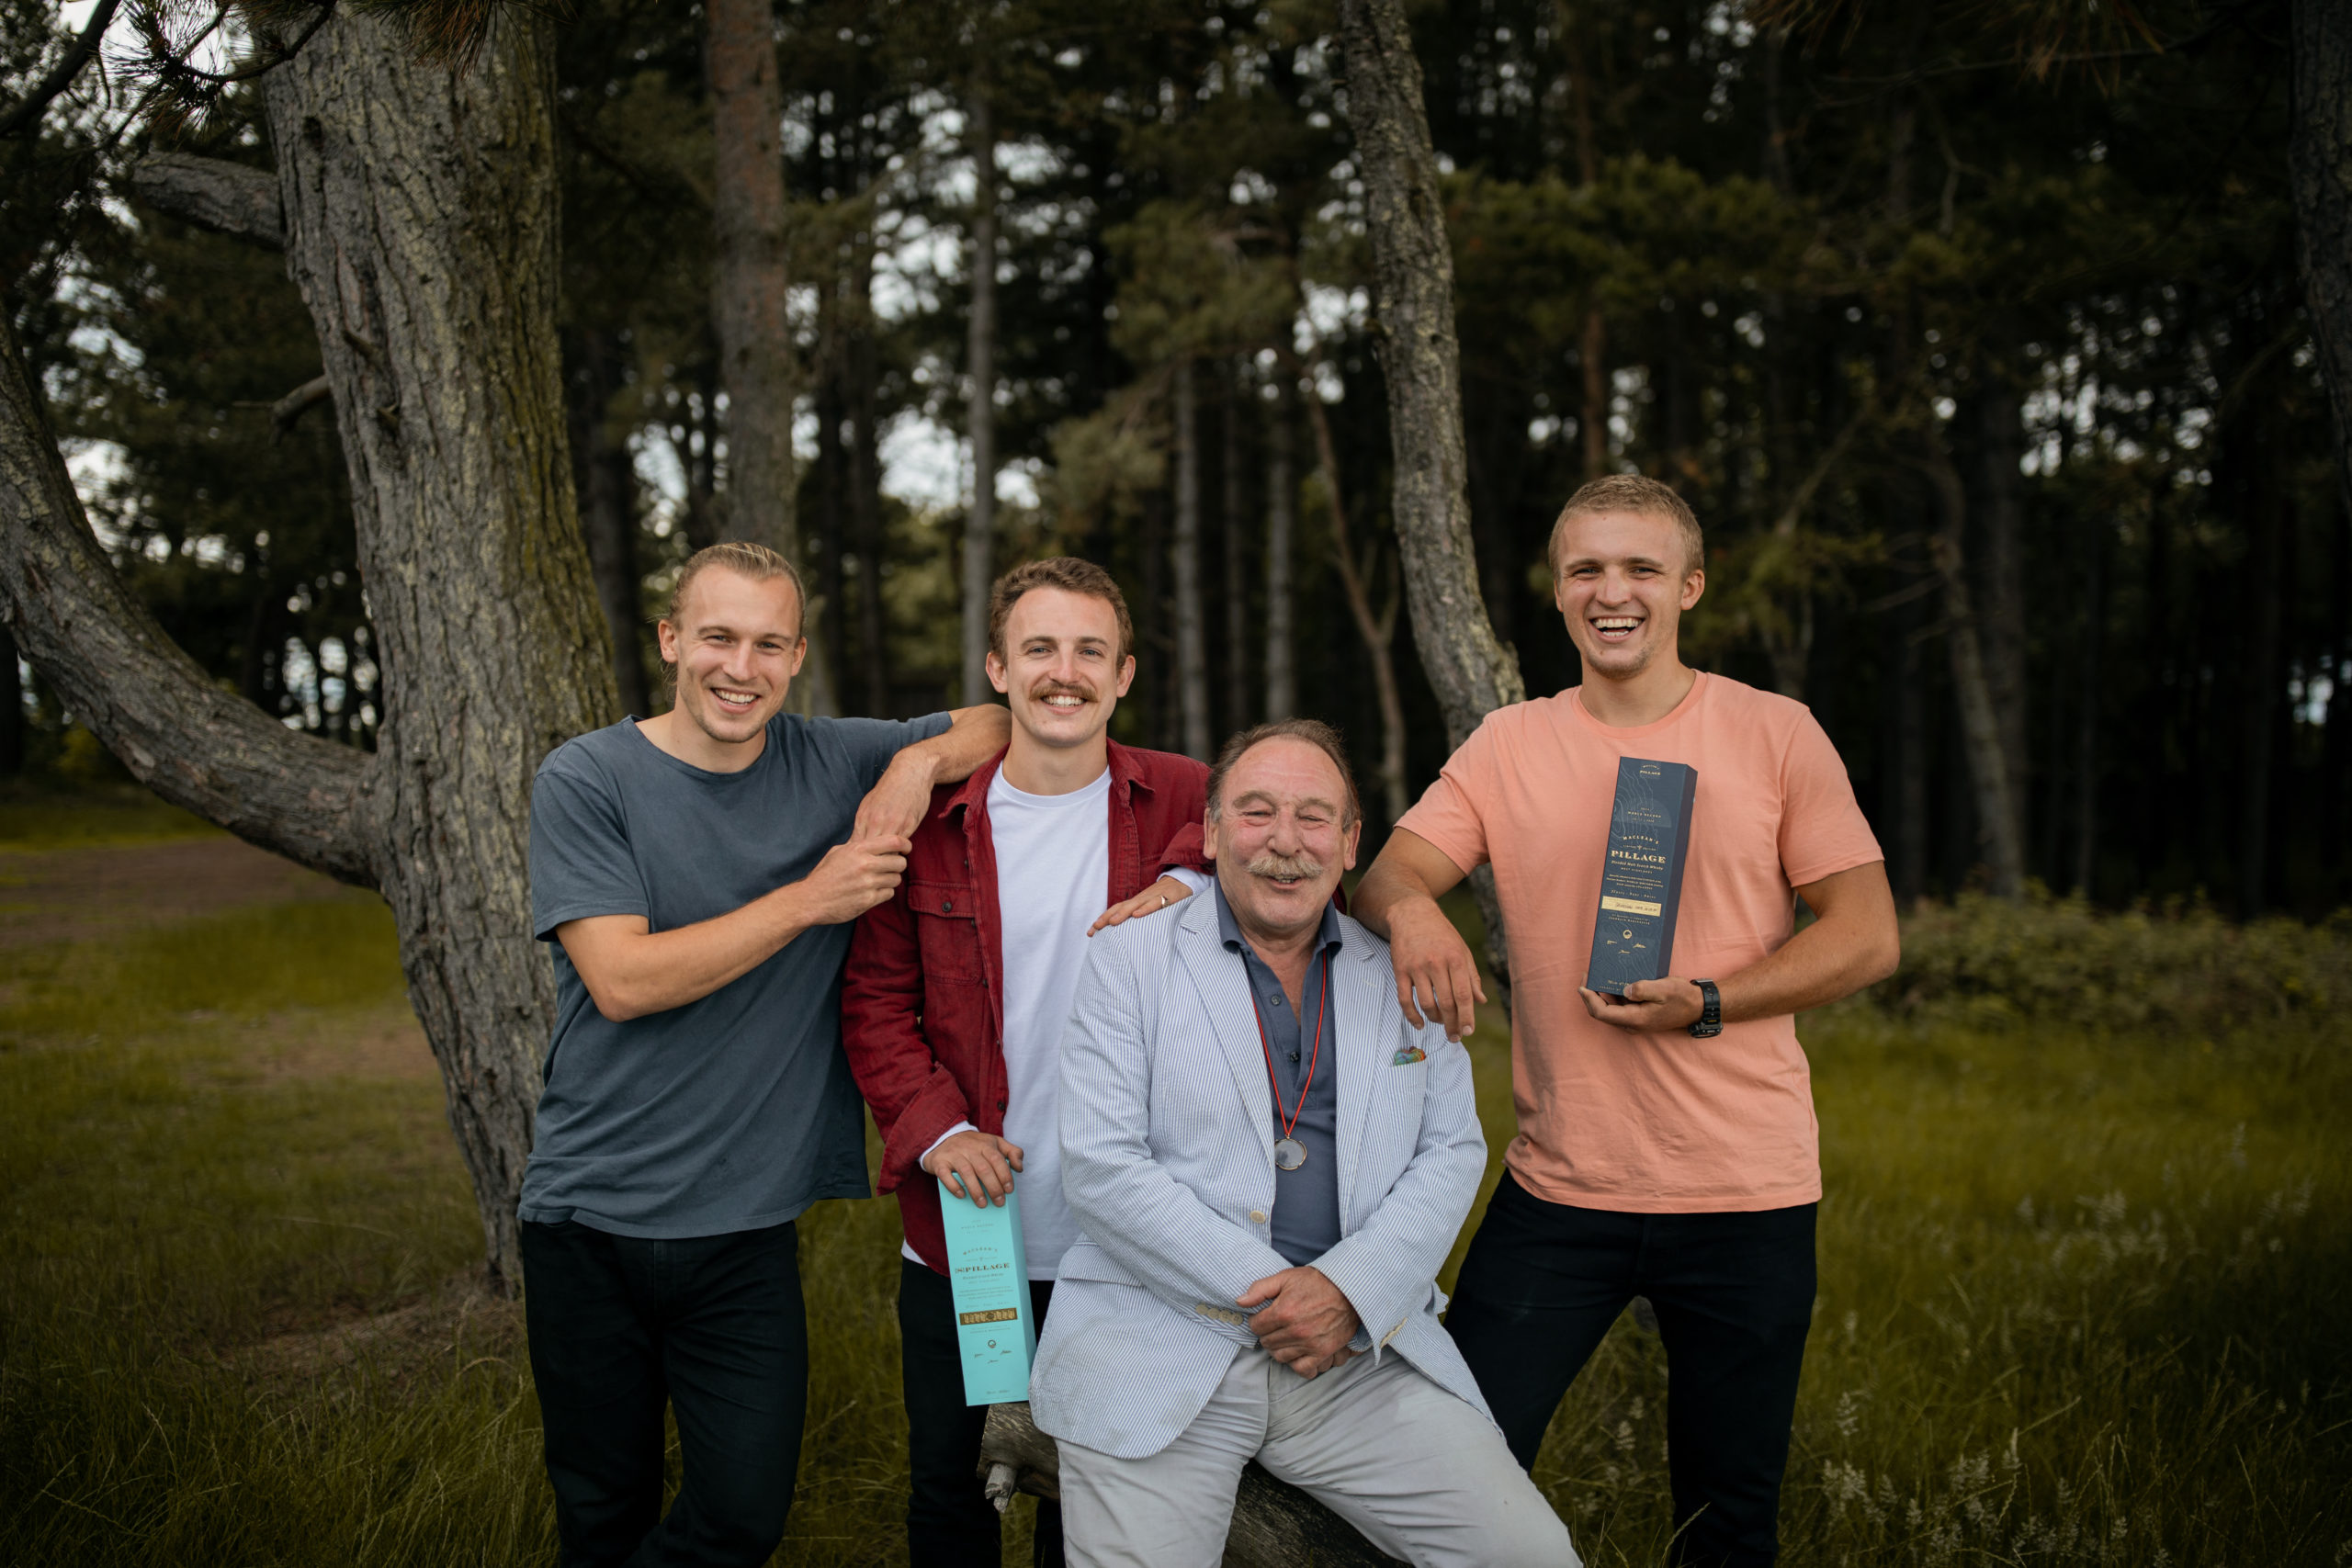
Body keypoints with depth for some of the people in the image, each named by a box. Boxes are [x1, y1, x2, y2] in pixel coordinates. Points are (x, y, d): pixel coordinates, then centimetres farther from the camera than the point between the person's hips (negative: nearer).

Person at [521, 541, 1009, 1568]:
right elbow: (623, 979, -15)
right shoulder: (586, 780, -5)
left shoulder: (835, 765, 2)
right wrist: (813, 900, -15)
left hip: (745, 1227, 2)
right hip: (590, 1218, -1)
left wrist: (922, 760, -14)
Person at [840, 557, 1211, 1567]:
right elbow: (876, 1000, 1)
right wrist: (935, 1128, -13)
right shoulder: (930, 818, -2)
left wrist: (1193, 883, -20)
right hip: (961, 1236, 1)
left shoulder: (1185, 802, -2)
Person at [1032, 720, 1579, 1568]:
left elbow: (1451, 1153, 6)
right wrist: (1263, 1290, -13)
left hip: (1363, 1349, 3)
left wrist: (1349, 1290, -11)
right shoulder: (1129, 959, 2)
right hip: (1158, 1346, -2)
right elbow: (1099, 1168, -7)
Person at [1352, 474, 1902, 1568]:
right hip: (1558, 1189, 1)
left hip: (1746, 1192, -1)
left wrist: (1708, 1004, -16)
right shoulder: (1508, 746, 6)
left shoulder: (1775, 734, 1)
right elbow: (1384, 873, -2)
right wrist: (1412, 909, -27)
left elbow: (1866, 936, 0)